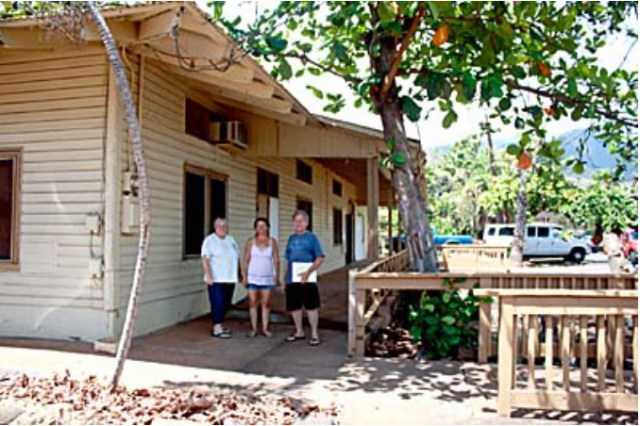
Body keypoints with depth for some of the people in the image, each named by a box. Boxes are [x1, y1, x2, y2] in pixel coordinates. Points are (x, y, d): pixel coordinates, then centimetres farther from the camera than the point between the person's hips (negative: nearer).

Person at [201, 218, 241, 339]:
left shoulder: (231, 240, 16)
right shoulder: (210, 240, -5)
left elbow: (237, 257, 21)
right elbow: (205, 258, -14)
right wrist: (208, 275, -23)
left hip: (229, 279, 6)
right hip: (216, 279, -6)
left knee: (225, 304, 9)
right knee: (218, 303, -9)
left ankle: (218, 326, 21)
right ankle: (217, 329, -3)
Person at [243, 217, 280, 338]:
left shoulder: (272, 242, 2)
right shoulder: (250, 241, 1)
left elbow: (276, 261, 3)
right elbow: (246, 260, 2)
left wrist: (277, 276, -1)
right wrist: (244, 276, -3)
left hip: (267, 278, 0)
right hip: (253, 277, 0)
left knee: (266, 303, 2)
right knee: (253, 303, 1)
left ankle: (265, 329, 10)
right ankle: (254, 329, 9)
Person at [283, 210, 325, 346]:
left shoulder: (311, 237, -3)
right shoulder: (291, 238, 12)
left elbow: (320, 258, -9)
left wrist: (308, 272, -21)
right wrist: (284, 279, 15)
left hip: (307, 280, -5)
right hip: (292, 280, 5)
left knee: (311, 307, 0)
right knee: (294, 306, 12)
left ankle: (314, 335, 11)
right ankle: (299, 332, 28)